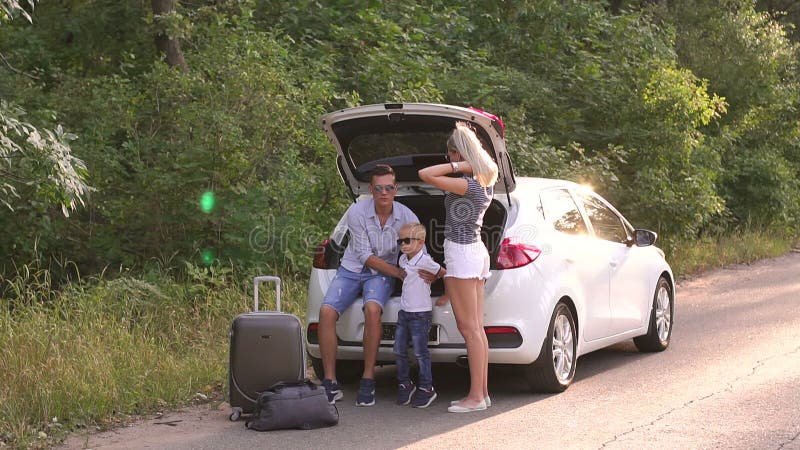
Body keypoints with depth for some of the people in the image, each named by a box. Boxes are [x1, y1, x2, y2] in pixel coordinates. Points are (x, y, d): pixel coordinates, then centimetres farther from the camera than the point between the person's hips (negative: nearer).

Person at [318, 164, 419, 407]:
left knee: (372, 309, -33)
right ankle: (330, 383, -17)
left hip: (381, 273, 0)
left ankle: (368, 381, -25)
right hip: (351, 269, 1)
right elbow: (366, 256, -15)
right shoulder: (357, 212, -15)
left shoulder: (406, 217, -11)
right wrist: (401, 273, -21)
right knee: (326, 311, -24)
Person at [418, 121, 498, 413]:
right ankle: (482, 392, 12)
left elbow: (425, 174, -23)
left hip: (460, 253, -9)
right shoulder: (484, 183, 11)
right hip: (477, 251, 9)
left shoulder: (466, 184, -17)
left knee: (468, 328, -7)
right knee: (476, 328, 10)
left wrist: (458, 165, -18)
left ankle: (476, 396, -6)